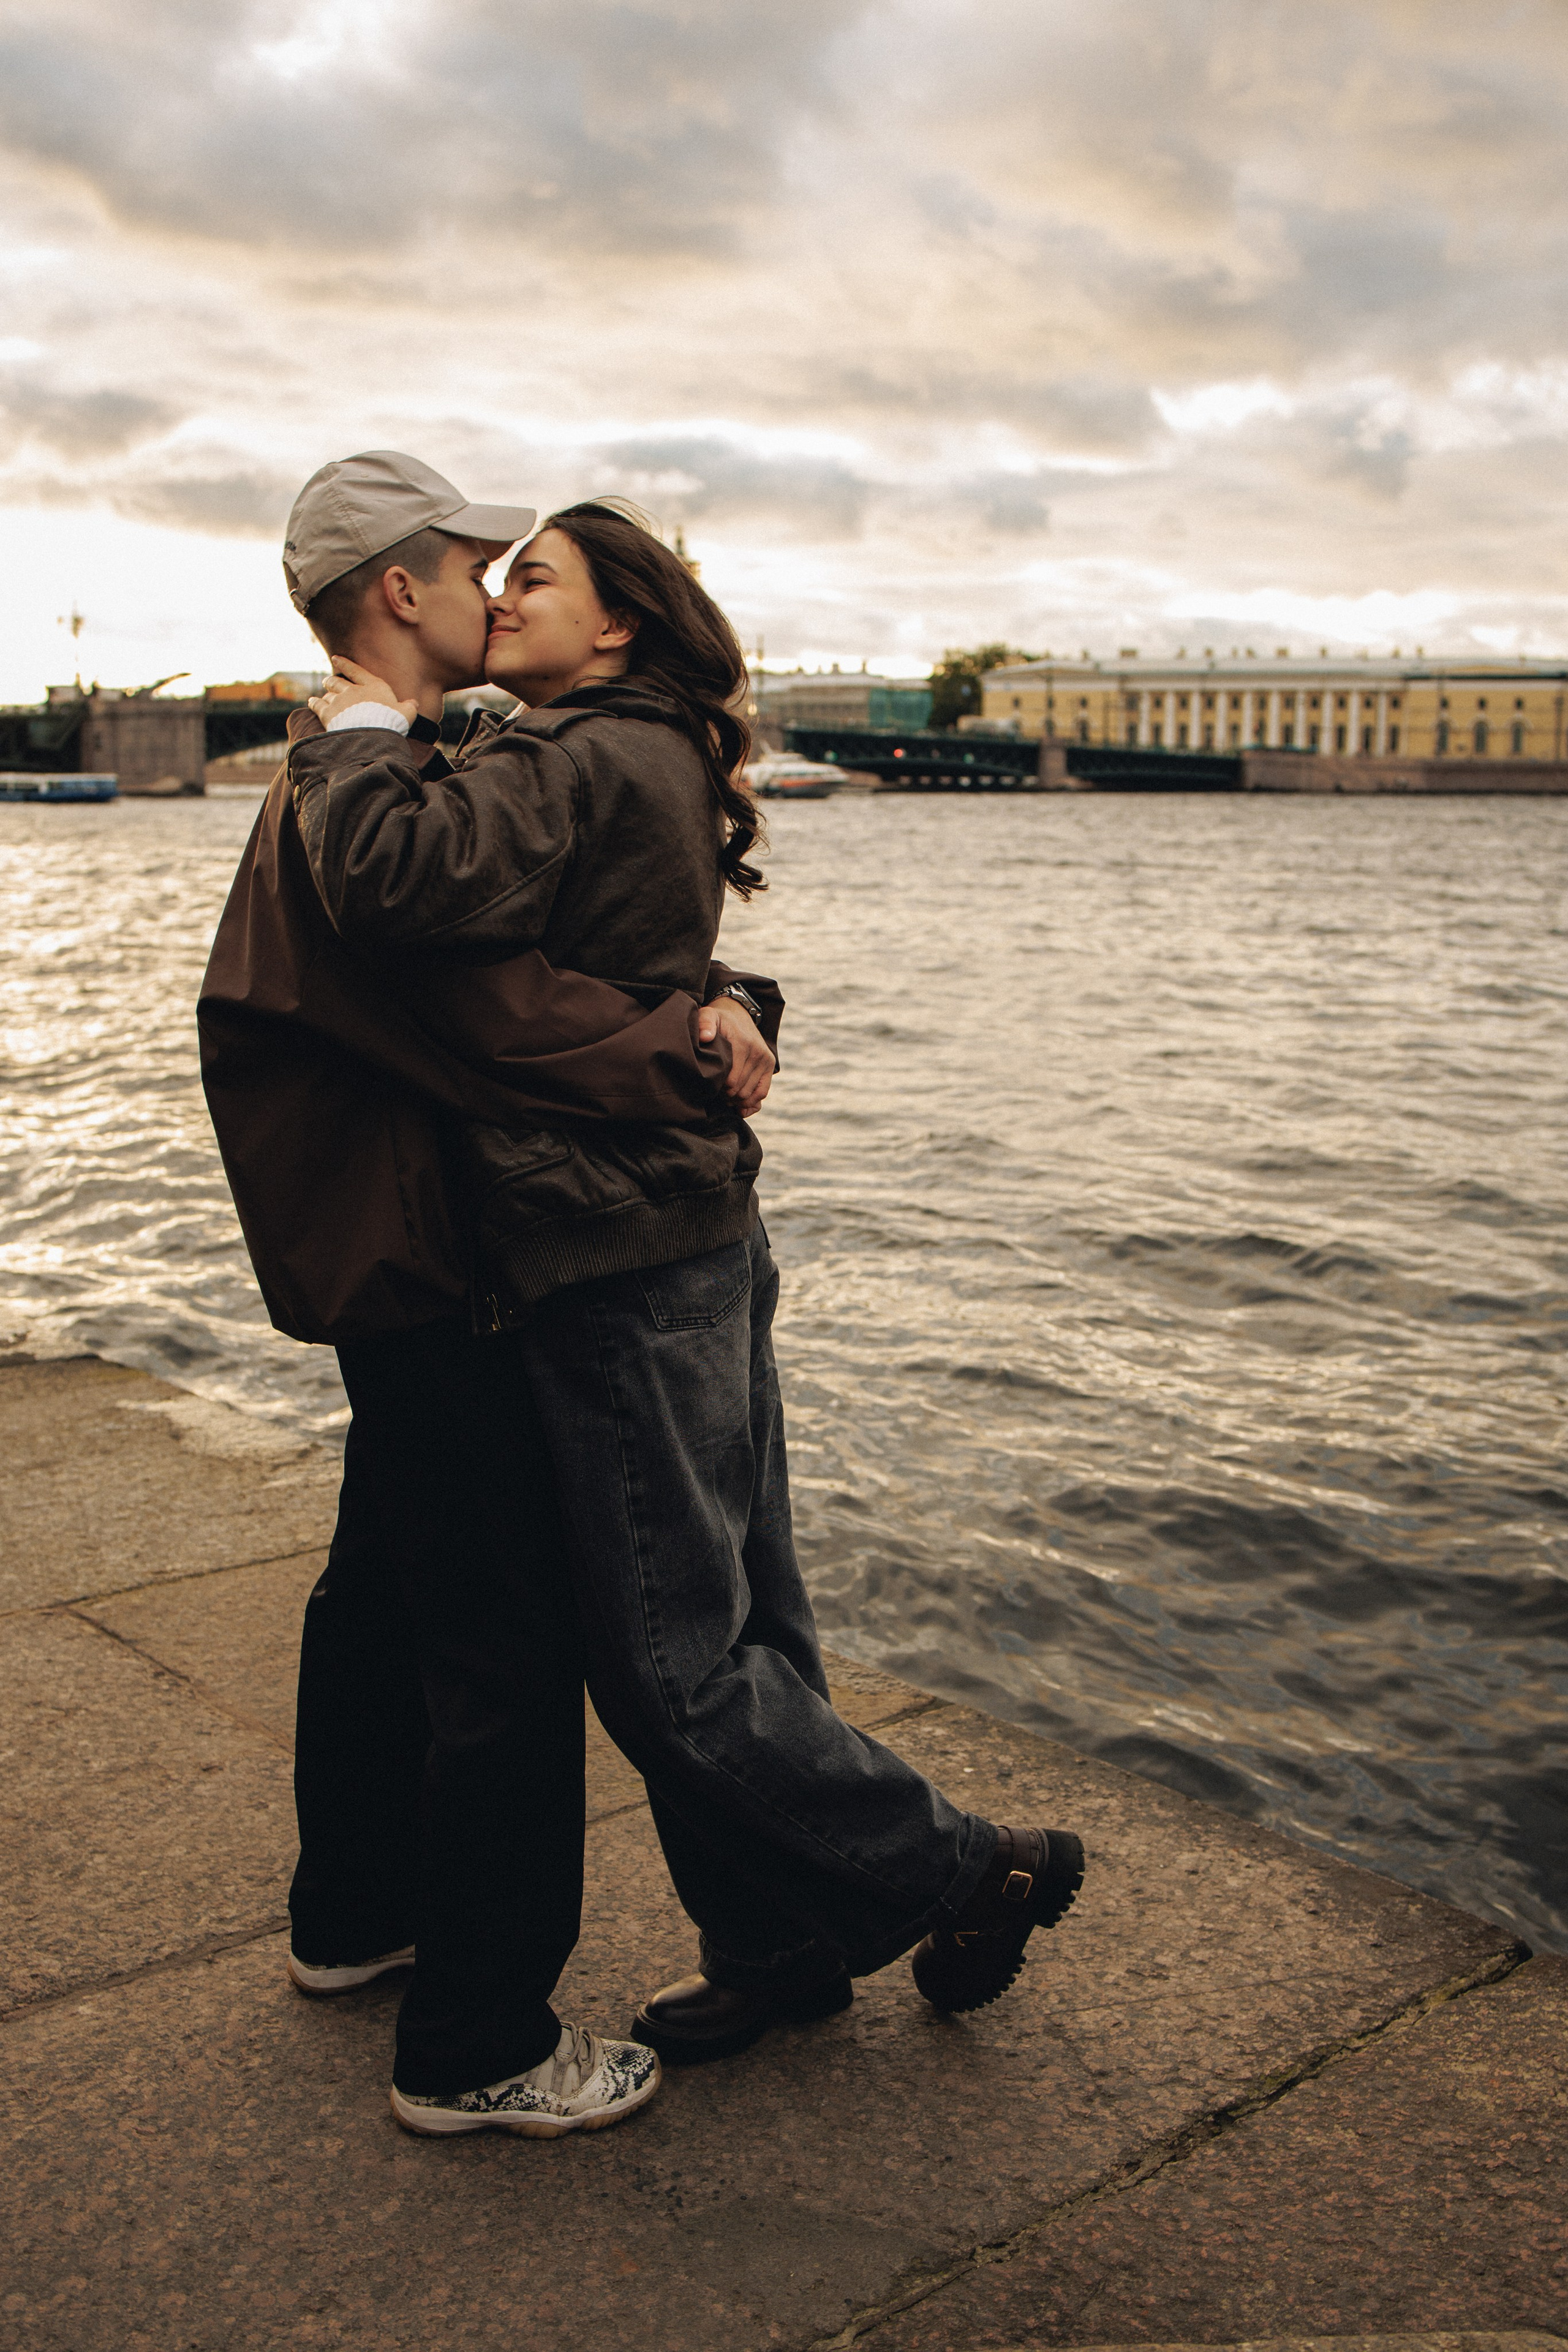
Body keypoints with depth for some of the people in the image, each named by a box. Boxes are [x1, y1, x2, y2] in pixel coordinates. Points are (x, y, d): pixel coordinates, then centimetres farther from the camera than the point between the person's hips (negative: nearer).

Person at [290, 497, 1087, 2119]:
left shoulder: (575, 767, -15)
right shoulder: (657, 766, 17)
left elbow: (395, 888, -32)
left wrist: (358, 733, -15)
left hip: (618, 1268, -10)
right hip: (695, 1240, 10)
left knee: (675, 1658, 1)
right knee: (735, 1624, 16)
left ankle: (967, 1869, 15)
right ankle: (776, 1944, 30)